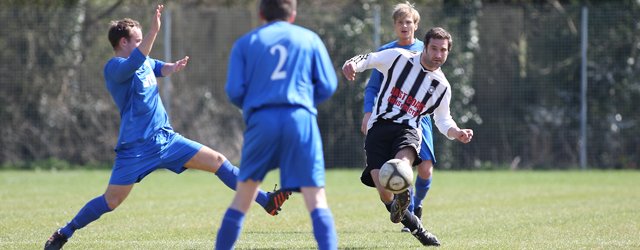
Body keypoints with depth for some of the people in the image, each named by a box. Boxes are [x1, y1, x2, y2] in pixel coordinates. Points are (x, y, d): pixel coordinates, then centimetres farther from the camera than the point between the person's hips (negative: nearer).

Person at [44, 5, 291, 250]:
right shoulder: (114, 67, -13)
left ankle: (267, 201, 3)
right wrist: (153, 31, -46)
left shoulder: (144, 61, 11)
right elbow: (133, 64, -34)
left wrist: (173, 67, -1)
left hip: (166, 138, 7)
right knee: (111, 201, -6)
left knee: (217, 161, 1)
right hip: (136, 147, -7)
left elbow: (161, 68, 26)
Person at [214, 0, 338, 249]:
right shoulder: (309, 38, 14)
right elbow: (327, 86, 9)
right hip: (301, 118, -1)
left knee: (242, 198, 13)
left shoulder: (245, 43, 13)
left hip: (262, 120, 1)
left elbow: (234, 91, 3)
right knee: (316, 199, -4)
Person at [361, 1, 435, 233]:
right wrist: (368, 112, -7)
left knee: (425, 169, -10)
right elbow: (373, 87, 7)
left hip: (419, 118, 0)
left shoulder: (424, 50, 5)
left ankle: (417, 204, 20)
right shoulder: (385, 52, 7)